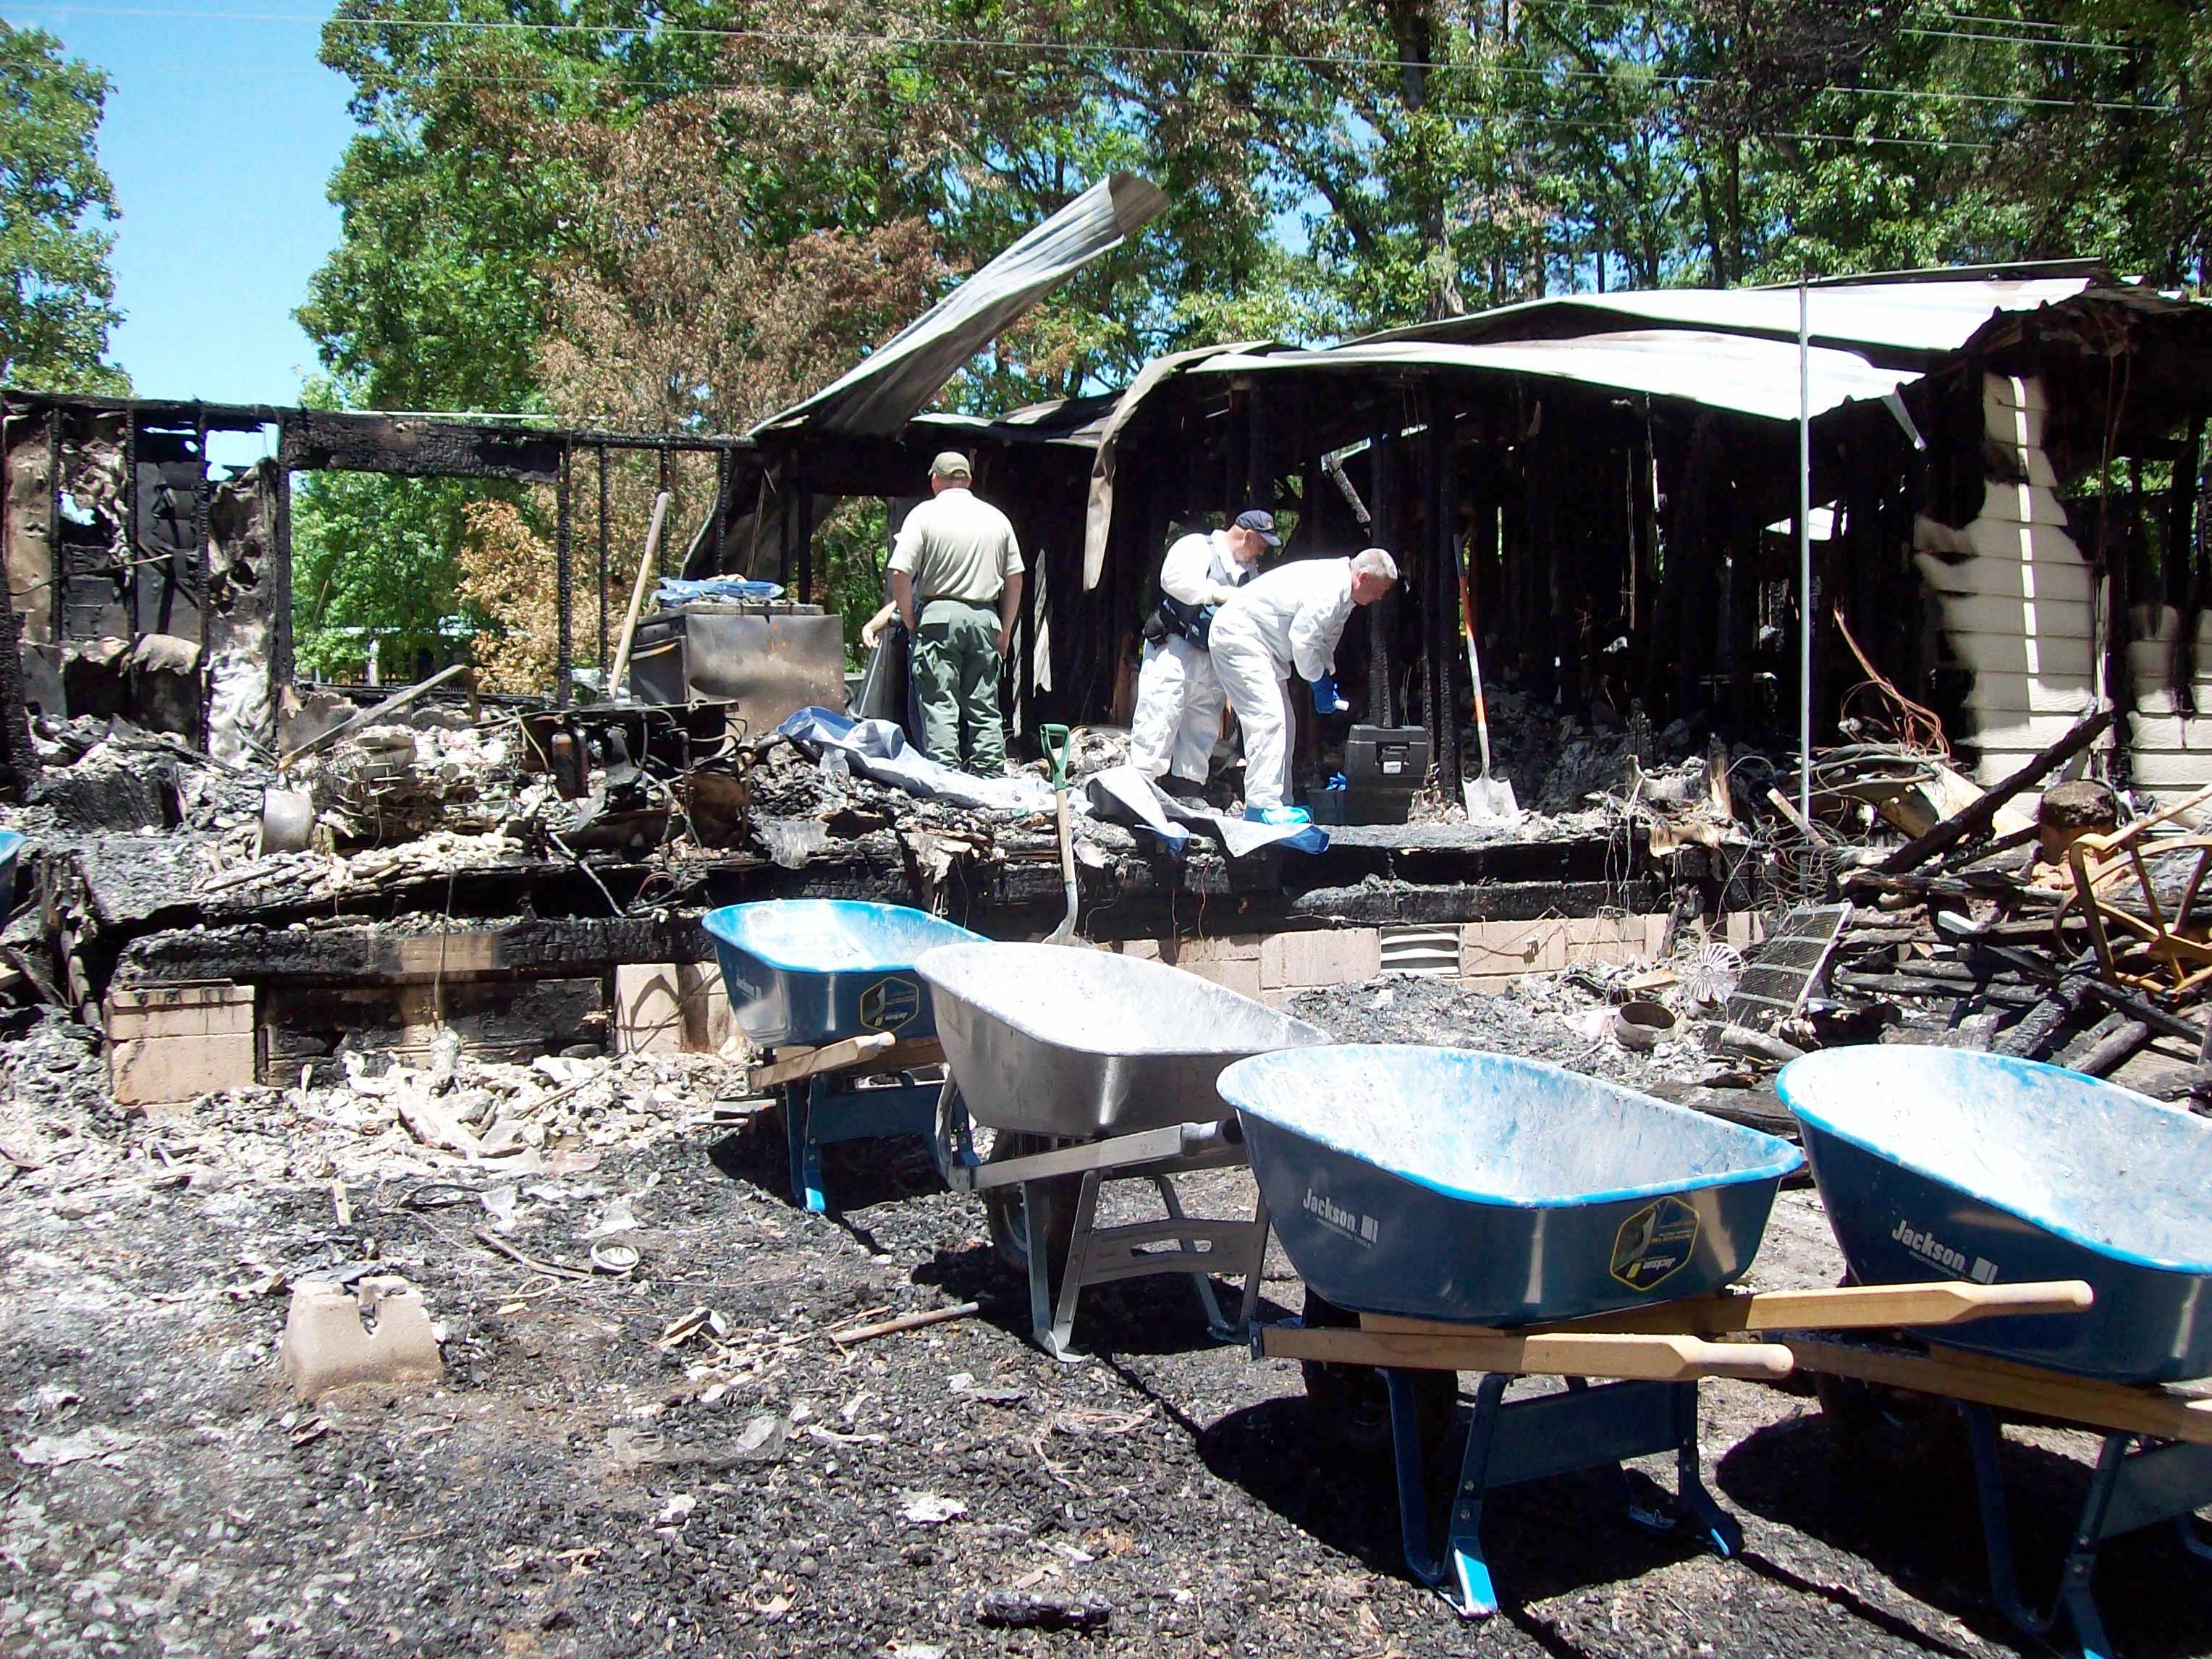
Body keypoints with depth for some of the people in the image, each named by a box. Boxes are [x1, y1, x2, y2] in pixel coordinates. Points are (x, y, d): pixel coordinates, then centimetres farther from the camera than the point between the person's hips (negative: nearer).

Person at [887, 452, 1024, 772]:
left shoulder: (924, 514, -2)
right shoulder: (996, 518, 11)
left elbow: (900, 573, -9)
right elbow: (1015, 578, 12)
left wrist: (910, 621, 1)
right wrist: (1005, 631, 17)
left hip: (939, 616, -4)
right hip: (985, 618, 4)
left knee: (939, 706, -3)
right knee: (985, 707, 8)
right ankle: (992, 776, 9)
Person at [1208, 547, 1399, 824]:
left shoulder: (1343, 594, 10)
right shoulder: (1328, 589, -23)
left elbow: (1325, 642, 21)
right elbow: (1303, 639, -23)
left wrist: (1328, 680, 10)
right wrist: (1320, 681, -10)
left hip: (1263, 644, 12)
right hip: (1238, 633, -12)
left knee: (1282, 721, 12)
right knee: (1267, 716, -18)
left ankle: (1278, 802, 16)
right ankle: (1262, 805, -19)